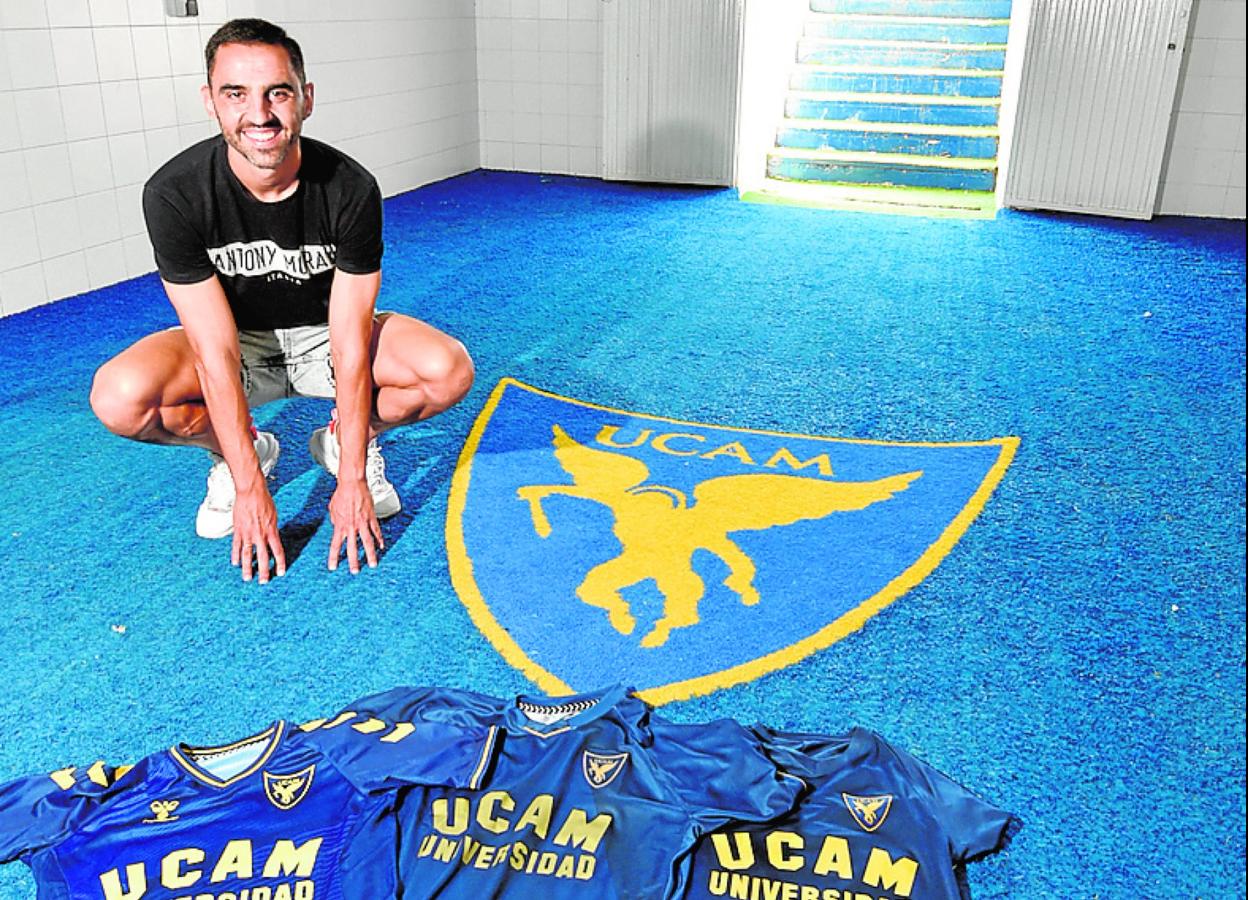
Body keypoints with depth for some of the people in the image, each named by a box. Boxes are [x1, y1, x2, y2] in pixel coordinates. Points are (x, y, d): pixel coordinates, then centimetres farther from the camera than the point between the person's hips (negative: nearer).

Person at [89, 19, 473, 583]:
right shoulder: (174, 194, -24)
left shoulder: (350, 189, -23)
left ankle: (346, 442, 4)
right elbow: (217, 355, -24)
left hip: (324, 335, 0)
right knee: (119, 399, -30)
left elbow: (349, 348, -23)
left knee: (449, 371, -28)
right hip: (236, 341, 0)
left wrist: (351, 482, -25)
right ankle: (240, 453, 3)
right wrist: (250, 490, -26)